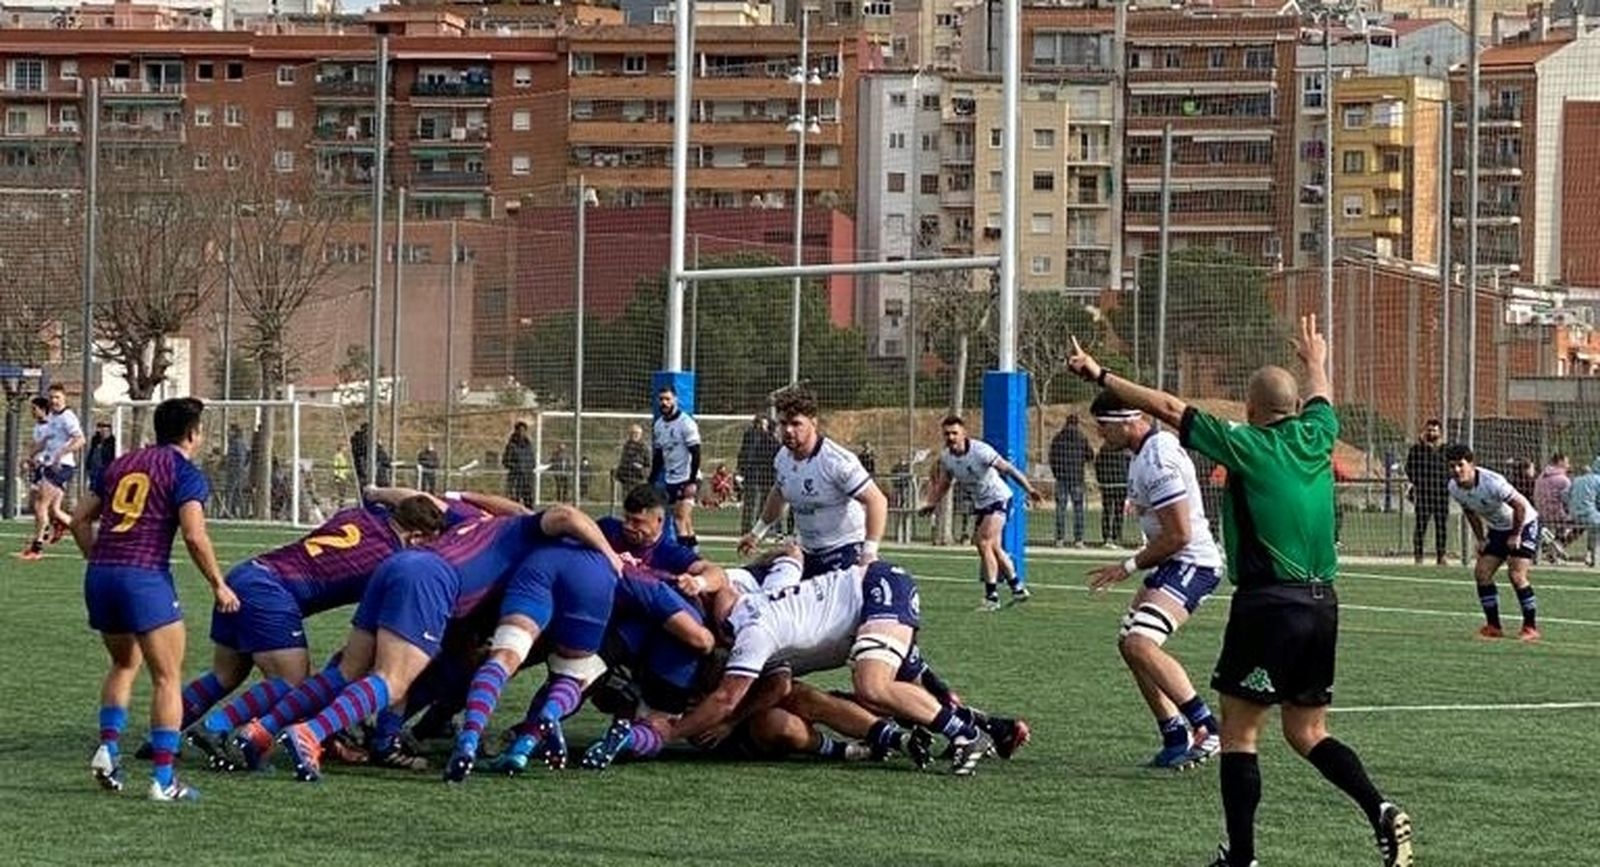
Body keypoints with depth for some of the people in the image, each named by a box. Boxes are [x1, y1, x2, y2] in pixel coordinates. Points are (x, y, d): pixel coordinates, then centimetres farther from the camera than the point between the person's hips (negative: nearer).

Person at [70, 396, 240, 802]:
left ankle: (108, 746, 10)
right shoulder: (185, 472, -1)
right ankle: (163, 779, -4)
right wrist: (218, 585, -2)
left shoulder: (122, 464, 18)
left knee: (124, 664, 27)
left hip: (100, 574, 6)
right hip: (145, 577, -6)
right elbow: (194, 535, -12)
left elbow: (80, 519, 16)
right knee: (167, 677, 1)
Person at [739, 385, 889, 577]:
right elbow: (778, 495, 24)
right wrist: (757, 533, 33)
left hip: (845, 552, -8)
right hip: (808, 553, 8)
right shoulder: (782, 458, 1)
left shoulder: (838, 461, -24)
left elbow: (876, 501, -24)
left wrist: (869, 552, -31)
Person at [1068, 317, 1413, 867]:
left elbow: (1167, 408, -4)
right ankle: (1380, 811, -3)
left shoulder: (1248, 447, -8)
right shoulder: (1314, 439, 7)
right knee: (1307, 732, 15)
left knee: (1238, 731, 0)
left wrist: (1100, 376, 4)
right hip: (1322, 604, 7)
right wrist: (1315, 362, 52)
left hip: (1268, 604, -7)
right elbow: (1321, 400, 31)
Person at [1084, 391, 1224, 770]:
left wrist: (1130, 566, -12)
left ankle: (1209, 729, -26)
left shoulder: (1158, 462, -21)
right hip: (1176, 564, 11)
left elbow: (1178, 535, -22)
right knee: (1130, 644, 15)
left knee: (1140, 643, -24)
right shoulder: (1152, 449, 13)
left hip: (1191, 564, -11)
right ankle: (1176, 738, 17)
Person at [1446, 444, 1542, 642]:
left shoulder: (1492, 482, -32)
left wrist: (1516, 536, -18)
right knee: (1481, 572, -4)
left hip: (1523, 524, -7)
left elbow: (1520, 505, -25)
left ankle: (1531, 628, -7)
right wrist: (1481, 539, 4)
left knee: (1516, 575, -18)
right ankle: (1493, 626, 6)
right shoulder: (1454, 488, -10)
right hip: (1497, 529, 7)